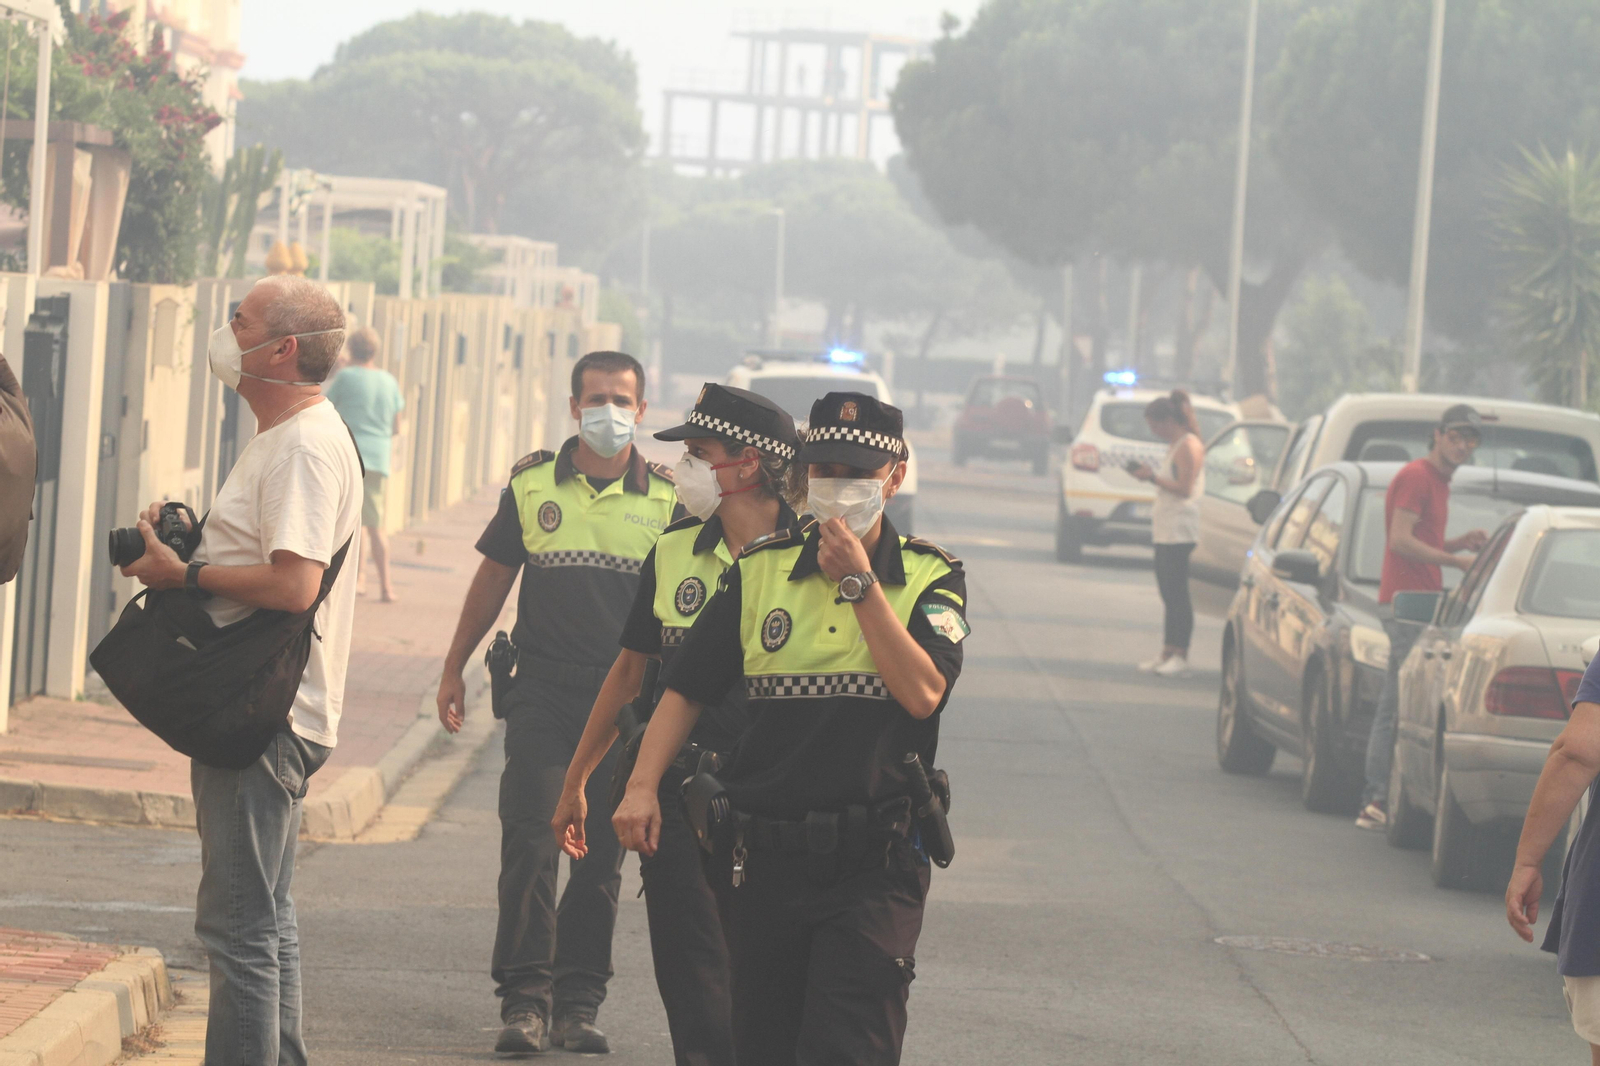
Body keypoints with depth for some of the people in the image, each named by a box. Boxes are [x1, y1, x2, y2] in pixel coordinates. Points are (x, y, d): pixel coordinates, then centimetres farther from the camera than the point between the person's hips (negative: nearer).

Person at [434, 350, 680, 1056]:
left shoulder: (666, 498, 3)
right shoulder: (531, 484, 5)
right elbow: (493, 580, 14)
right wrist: (454, 669, 15)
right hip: (542, 693, 0)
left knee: (602, 856, 4)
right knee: (530, 844, -9)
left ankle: (577, 1003, 11)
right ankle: (525, 999, -7)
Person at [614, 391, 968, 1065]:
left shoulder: (931, 578, 3)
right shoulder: (759, 571, 8)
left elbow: (922, 692, -13)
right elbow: (687, 687, 8)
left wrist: (859, 583, -12)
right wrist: (642, 786, -5)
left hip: (874, 864, -3)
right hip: (764, 857, 3)